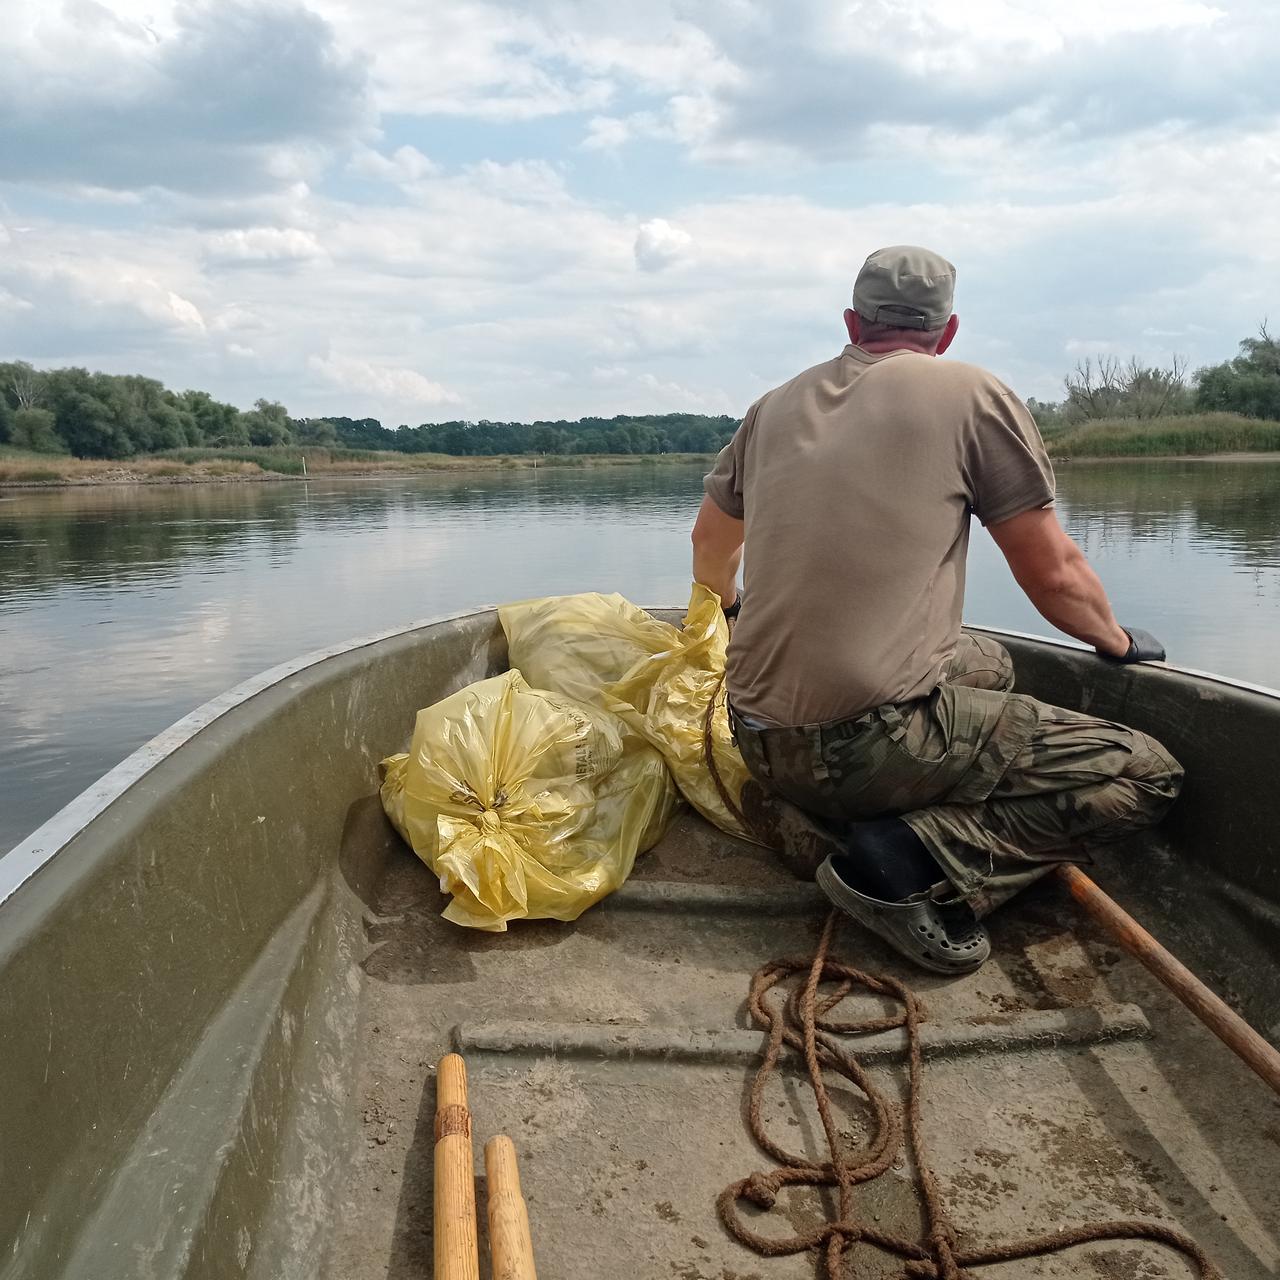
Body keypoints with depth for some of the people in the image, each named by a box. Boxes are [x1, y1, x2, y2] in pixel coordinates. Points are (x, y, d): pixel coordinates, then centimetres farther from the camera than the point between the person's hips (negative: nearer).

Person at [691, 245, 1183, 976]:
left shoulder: (777, 407, 13)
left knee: (988, 662, 32)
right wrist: (1120, 642, 23)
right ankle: (912, 862, -12)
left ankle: (814, 819, 14)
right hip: (873, 742, -7)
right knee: (1146, 775, 5)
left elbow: (711, 544, 27)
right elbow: (1054, 575, 2)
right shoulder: (974, 395, -1)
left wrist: (725, 603, 50)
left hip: (763, 742, 7)